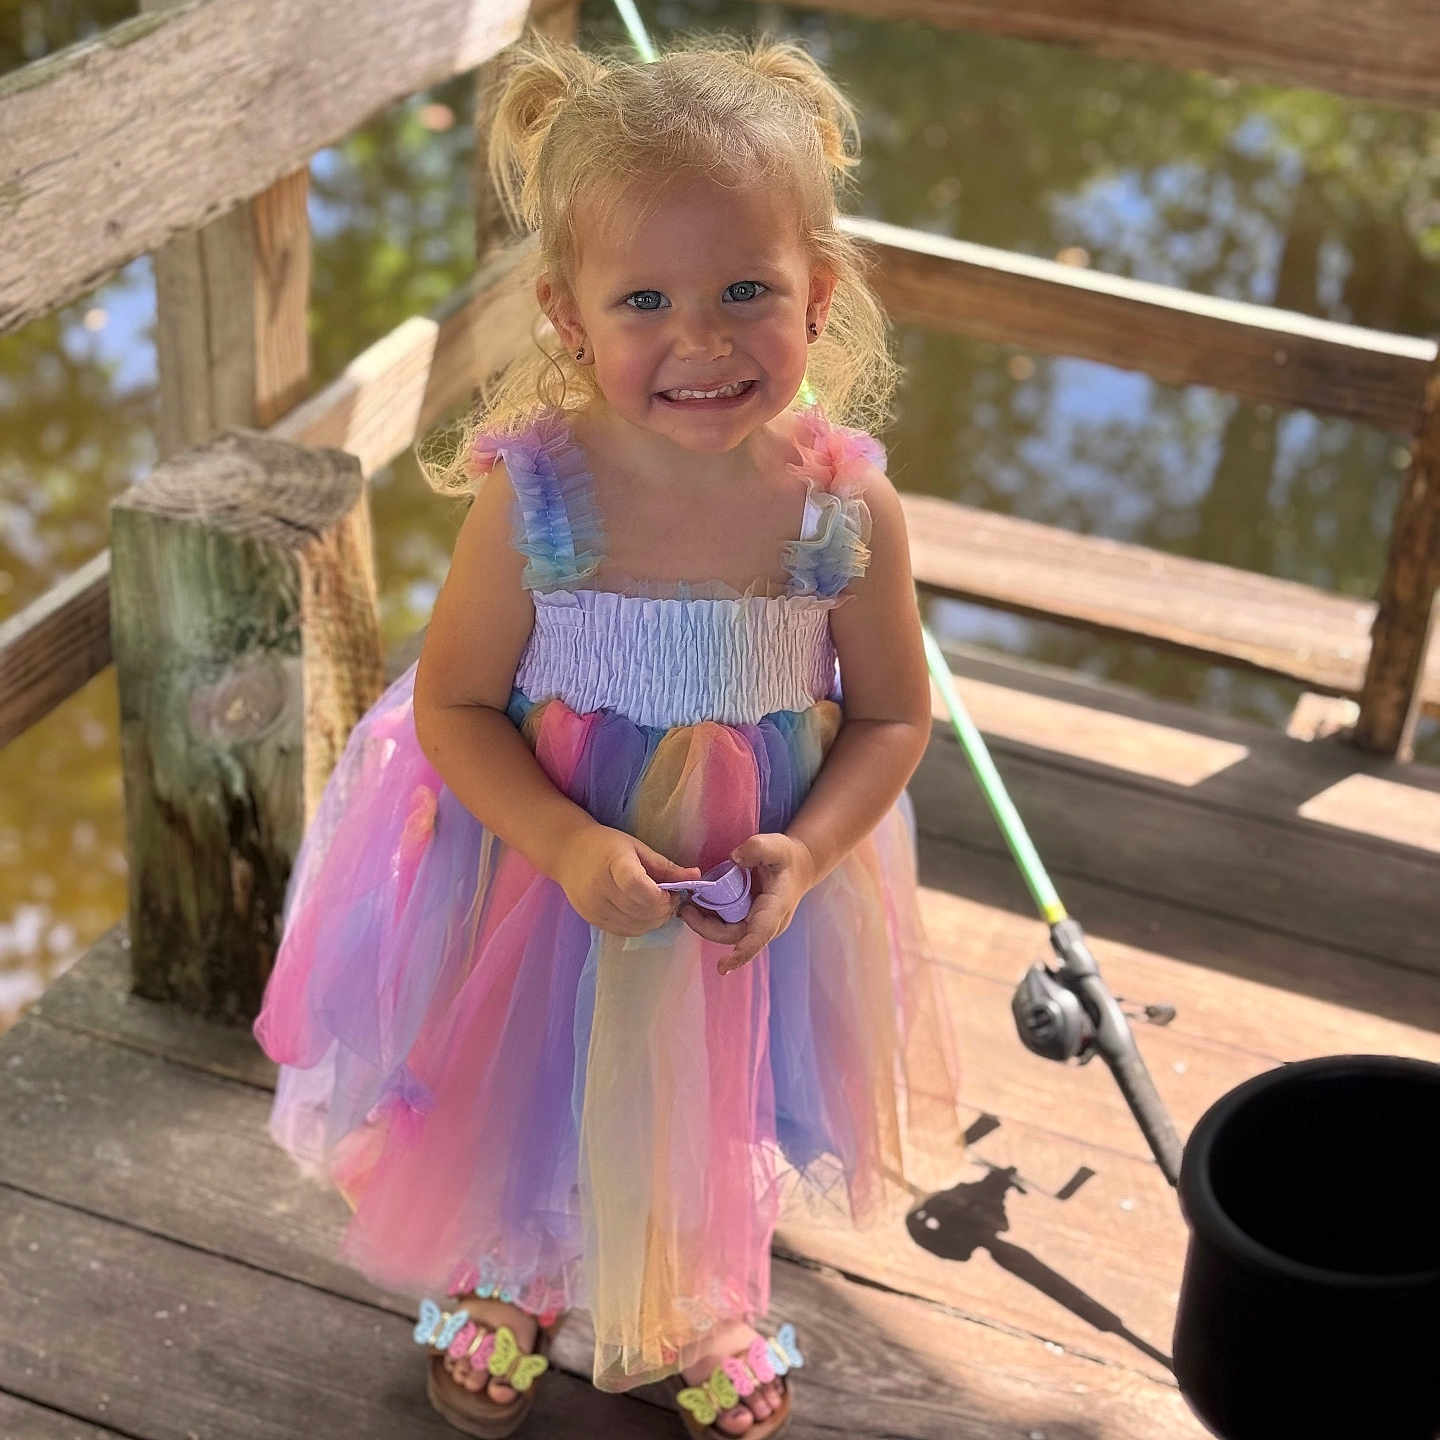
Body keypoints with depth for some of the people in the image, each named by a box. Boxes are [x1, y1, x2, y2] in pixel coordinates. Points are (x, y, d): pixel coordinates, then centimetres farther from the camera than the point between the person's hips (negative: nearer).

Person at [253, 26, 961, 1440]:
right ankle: (503, 1292, 58)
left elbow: (891, 715, -8)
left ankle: (705, 1312, 59)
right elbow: (452, 705, -16)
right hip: (542, 865, -1)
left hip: (754, 873, 1)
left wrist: (804, 850, -23)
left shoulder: (847, 506, -22)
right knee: (522, 1098, 23)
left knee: (717, 1112, 26)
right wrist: (570, 845, -29)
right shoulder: (532, 499, -26)